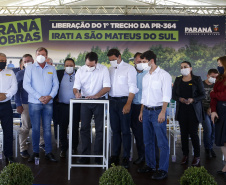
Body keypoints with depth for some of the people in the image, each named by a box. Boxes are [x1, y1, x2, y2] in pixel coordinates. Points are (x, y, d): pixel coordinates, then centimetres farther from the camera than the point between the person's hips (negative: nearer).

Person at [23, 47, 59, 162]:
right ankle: (35, 152, 11)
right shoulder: (30, 68, 4)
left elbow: (56, 84, 9)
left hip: (48, 103, 2)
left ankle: (48, 152, 9)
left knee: (47, 128, 4)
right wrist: (39, 97, -12)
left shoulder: (51, 69, 12)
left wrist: (50, 96, -9)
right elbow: (26, 85, -4)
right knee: (35, 128, 1)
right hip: (34, 102, -2)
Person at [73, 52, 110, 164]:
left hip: (99, 101, -2)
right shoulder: (80, 71, -1)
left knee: (99, 129, 1)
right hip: (85, 101, 2)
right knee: (84, 129, 3)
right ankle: (85, 156, 12)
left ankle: (98, 156, 11)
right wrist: (76, 92, -26)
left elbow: (107, 87, -11)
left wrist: (96, 96, -26)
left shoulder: (103, 69, -7)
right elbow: (76, 86, -2)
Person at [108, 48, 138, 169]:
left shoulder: (129, 68, -2)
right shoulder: (110, 69, 15)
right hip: (112, 101, 5)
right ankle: (115, 155, 17)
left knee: (125, 130, -2)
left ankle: (126, 157, 5)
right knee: (115, 130, 10)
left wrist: (128, 104, -17)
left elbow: (132, 88, -8)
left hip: (124, 100, -5)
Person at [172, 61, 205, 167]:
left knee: (193, 133, -5)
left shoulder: (197, 79, 2)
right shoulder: (178, 80, 11)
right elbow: (173, 95, 10)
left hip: (194, 110, -3)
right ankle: (185, 155, 13)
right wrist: (180, 99, -10)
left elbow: (203, 95, 0)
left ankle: (197, 156, 7)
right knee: (184, 133, 4)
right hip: (181, 111, 3)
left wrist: (193, 99, -16)